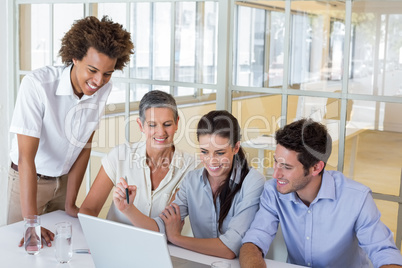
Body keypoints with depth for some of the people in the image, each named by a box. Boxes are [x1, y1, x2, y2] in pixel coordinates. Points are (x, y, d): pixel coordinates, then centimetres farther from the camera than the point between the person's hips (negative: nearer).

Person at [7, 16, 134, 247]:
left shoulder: (103, 89, -13)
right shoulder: (37, 84, -29)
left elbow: (85, 147, -5)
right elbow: (26, 156, -31)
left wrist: (70, 204, -5)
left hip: (65, 178, 4)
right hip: (29, 178, -4)